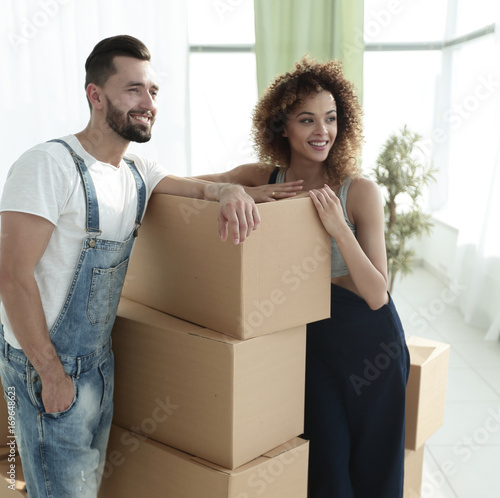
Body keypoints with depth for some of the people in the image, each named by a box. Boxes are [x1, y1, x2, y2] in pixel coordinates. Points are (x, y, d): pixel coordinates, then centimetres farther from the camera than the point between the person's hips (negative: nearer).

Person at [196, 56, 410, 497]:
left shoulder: (360, 191, -16)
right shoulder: (265, 179, -6)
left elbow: (377, 296, -17)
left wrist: (338, 228, -31)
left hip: (369, 340, -2)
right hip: (306, 333, 2)